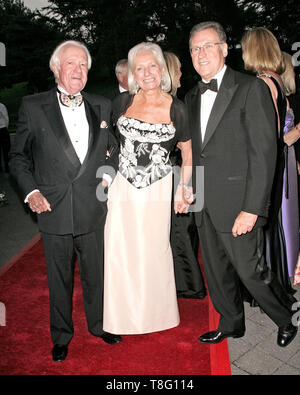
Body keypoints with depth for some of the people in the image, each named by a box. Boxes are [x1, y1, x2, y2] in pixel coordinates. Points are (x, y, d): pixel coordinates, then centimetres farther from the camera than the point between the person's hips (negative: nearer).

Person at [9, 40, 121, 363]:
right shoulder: (33, 106, -2)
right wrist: (31, 191, -9)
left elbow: (114, 148, 17)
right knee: (59, 278, 14)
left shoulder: (101, 106, 6)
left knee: (95, 274, 17)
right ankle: (61, 335, 37)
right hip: (54, 211, -2)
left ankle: (99, 324, 42)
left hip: (92, 210, 2)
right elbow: (18, 157, 3)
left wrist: (109, 172, 0)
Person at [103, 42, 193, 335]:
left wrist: (183, 190, 0)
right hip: (123, 187, 2)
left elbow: (188, 152, 6)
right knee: (119, 250, 6)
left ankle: (156, 312, 32)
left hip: (158, 189, -1)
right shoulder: (122, 102, 2)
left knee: (154, 250, 8)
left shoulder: (176, 109, -3)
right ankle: (123, 314, 28)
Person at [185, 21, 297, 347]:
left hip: (237, 203, -6)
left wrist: (251, 209, -18)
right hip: (204, 204, 6)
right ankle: (231, 325, 39)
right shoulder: (192, 97, 13)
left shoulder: (251, 88, -7)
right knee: (216, 271, 16)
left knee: (250, 271, 3)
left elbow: (264, 152, -14)